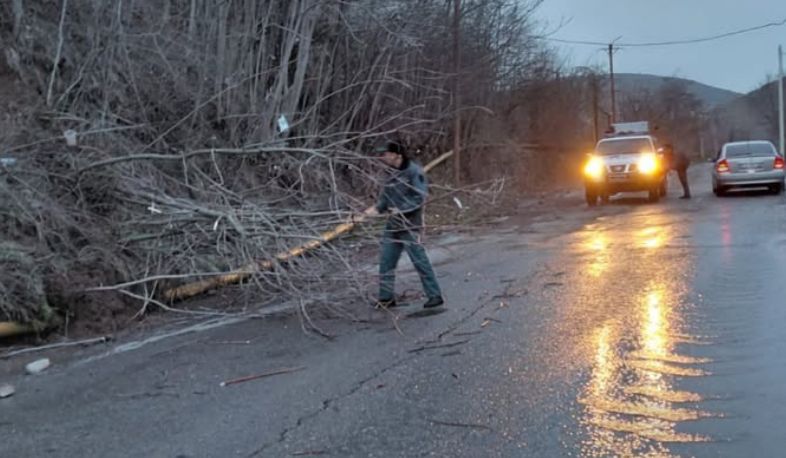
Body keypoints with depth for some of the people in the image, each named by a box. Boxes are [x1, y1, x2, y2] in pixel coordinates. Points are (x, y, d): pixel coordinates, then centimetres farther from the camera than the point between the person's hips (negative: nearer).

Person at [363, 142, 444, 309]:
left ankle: (435, 296, 7)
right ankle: (386, 298, 20)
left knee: (420, 262, -4)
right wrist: (377, 208, -4)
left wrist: (402, 210, -23)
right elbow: (386, 195, 13)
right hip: (392, 226, 8)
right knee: (386, 262, 9)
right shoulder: (392, 173, 10)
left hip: (410, 227, -8)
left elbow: (421, 196, -19)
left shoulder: (414, 172, -13)